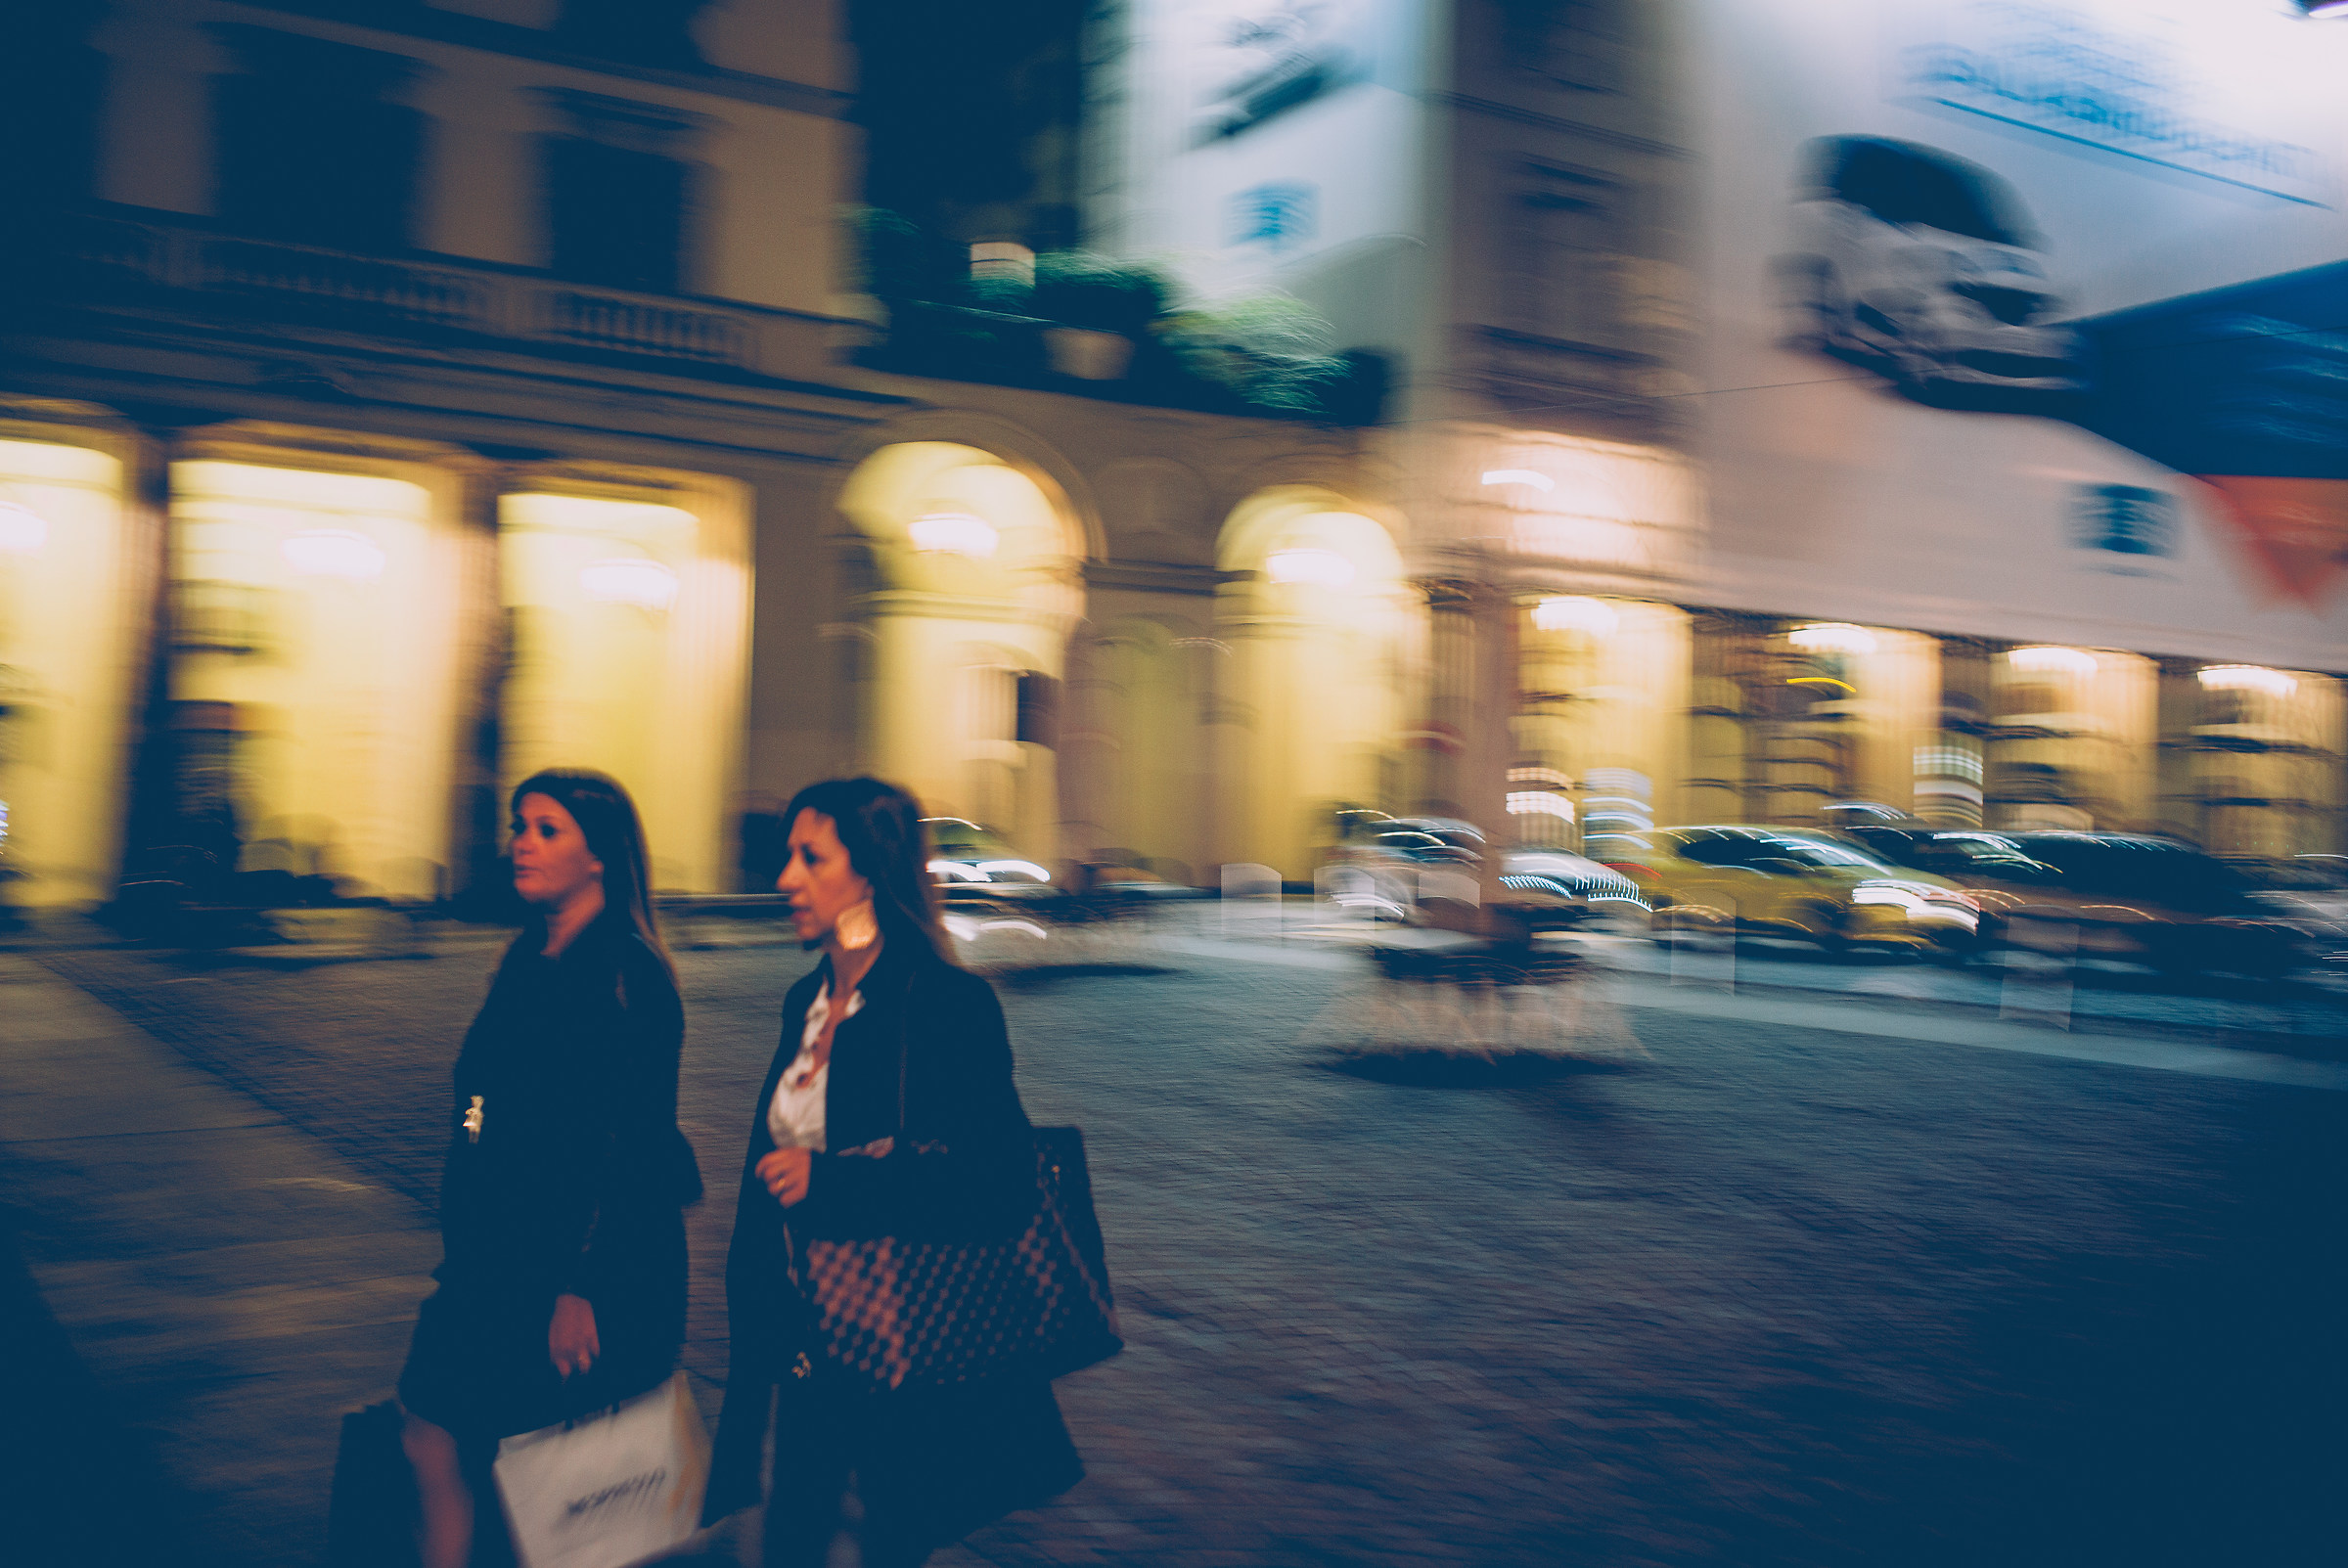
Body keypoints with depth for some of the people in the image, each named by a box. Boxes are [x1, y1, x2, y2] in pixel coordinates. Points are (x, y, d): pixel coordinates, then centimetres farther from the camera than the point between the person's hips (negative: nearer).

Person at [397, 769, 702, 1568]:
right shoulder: (528, 960, 13)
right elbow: (484, 1120, 16)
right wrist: (466, 1252, 9)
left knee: (435, 1419, -14)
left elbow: (630, 1143, -14)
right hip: (508, 1257, 7)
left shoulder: (631, 974, -11)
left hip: (607, 1277, -7)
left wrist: (580, 1291, -17)